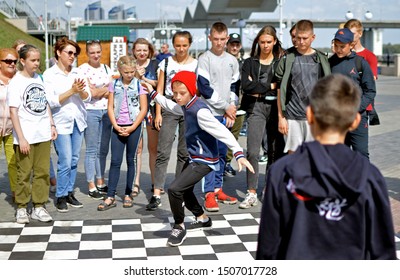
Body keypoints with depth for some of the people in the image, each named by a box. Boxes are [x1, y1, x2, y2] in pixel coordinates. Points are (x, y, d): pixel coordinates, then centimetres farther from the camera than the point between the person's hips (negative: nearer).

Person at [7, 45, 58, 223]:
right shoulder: (16, 82, -7)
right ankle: (21, 208, 15)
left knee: (43, 172, 7)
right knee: (24, 174, 3)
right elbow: (13, 111, -10)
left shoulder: (40, 78, 10)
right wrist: (21, 138, -15)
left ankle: (39, 207, 17)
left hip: (43, 135, 5)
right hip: (25, 138, -5)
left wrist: (52, 125, 10)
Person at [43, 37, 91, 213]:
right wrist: (72, 91, -18)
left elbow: (87, 98, 3)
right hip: (61, 122, -4)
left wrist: (81, 90, -18)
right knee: (65, 163, -6)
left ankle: (69, 193, 20)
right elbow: (52, 101, -12)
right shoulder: (49, 75, -5)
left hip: (78, 121, 5)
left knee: (74, 160, 9)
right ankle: (60, 197, 7)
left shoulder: (78, 73, 7)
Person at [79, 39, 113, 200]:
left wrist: (98, 91, -8)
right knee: (91, 150, -2)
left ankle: (100, 183, 20)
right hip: (90, 111, -5)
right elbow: (90, 93, -11)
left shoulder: (106, 69, 12)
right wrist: (106, 88, 0)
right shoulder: (83, 69, -5)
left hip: (106, 111, 5)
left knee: (103, 150, 10)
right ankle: (91, 187, 5)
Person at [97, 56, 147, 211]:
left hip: (134, 127, -2)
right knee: (115, 161, -1)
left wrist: (132, 128, -10)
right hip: (118, 127, 2)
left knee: (131, 160, 6)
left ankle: (128, 194, 14)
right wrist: (116, 126, -7)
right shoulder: (114, 84, 4)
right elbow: (110, 107, 4)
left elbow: (143, 109, -4)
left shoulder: (139, 85, -2)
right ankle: (111, 197, 1)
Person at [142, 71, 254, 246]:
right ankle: (203, 219, 48)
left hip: (204, 160, -10)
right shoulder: (186, 106, 2)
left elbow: (222, 132, -32)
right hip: (194, 157, 10)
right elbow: (171, 106, 26)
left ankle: (179, 227, 3)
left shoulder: (200, 111, -26)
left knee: (174, 189, -19)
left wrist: (238, 154, -40)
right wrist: (153, 93, 31)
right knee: (184, 191, 25)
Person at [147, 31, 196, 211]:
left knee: (184, 152, 6)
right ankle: (157, 194, -9)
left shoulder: (196, 64, 7)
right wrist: (158, 113, -1)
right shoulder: (166, 63, 8)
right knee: (163, 152, -8)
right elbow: (160, 89, 6)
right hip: (169, 107, 0)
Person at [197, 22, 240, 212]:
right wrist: (225, 106, -9)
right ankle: (209, 194, -4)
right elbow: (204, 88, -11)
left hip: (226, 115, 5)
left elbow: (234, 87, 15)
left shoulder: (232, 61, 12)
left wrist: (231, 110, 1)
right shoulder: (204, 59, -5)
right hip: (210, 112, -5)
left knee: (222, 153, 10)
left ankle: (217, 189, 20)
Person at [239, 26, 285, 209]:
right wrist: (270, 86, -5)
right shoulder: (250, 63, 10)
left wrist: (259, 89, -7)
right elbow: (246, 86, -5)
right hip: (256, 108, 0)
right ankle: (252, 193, -4)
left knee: (276, 151, 6)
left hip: (276, 108, 1)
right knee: (253, 152, -8)